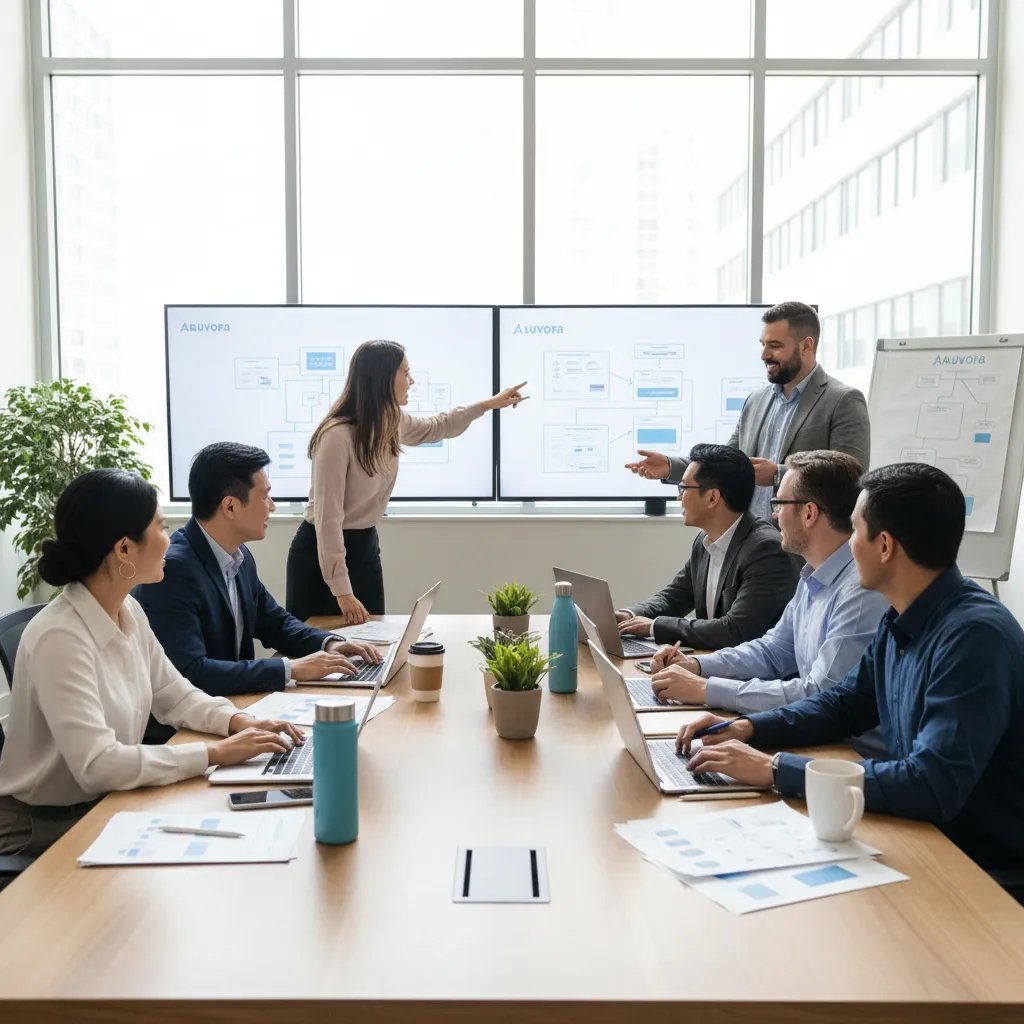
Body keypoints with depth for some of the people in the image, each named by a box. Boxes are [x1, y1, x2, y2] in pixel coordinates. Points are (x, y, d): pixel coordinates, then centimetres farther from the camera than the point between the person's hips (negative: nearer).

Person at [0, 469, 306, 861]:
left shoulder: (127, 612, -1)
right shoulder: (60, 637, -28)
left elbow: (176, 696, 9)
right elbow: (96, 764, -34)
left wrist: (240, 722, -10)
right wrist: (217, 751, -29)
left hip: (107, 804, 8)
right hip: (42, 829, -8)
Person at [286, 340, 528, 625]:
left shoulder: (393, 423, -3)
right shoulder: (337, 435, -28)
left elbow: (438, 426, 22)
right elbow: (327, 519, -28)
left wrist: (490, 403, 21)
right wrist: (342, 590, -28)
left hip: (365, 546, 8)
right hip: (322, 552, -8)